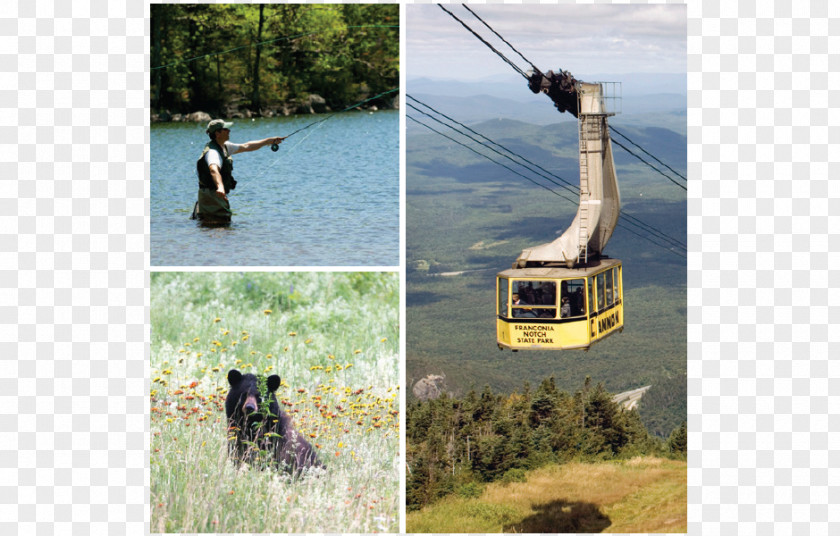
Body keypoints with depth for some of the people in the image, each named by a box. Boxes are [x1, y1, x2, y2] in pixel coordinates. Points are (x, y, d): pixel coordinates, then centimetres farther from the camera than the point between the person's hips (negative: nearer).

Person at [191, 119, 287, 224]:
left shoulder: (224, 146, 10)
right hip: (211, 194, -10)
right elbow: (214, 170, -42)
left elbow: (246, 147, 19)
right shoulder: (213, 152, -22)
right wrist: (220, 187, -61)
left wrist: (270, 141, 20)